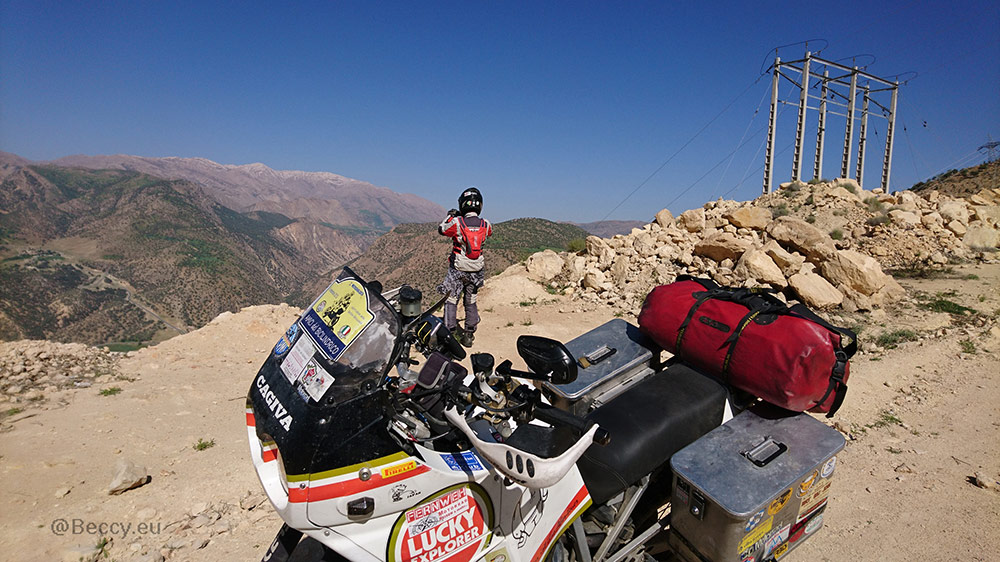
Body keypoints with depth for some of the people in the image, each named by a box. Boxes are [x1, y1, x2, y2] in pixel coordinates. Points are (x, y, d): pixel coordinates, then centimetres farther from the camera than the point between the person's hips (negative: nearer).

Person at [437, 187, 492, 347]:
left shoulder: (457, 222, -15)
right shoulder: (485, 225, -5)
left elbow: (441, 229, 5)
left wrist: (450, 216, 20)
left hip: (457, 270, -3)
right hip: (476, 272, 4)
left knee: (451, 301, 6)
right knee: (471, 303, 15)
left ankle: (450, 333, 1)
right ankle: (468, 335, 22)